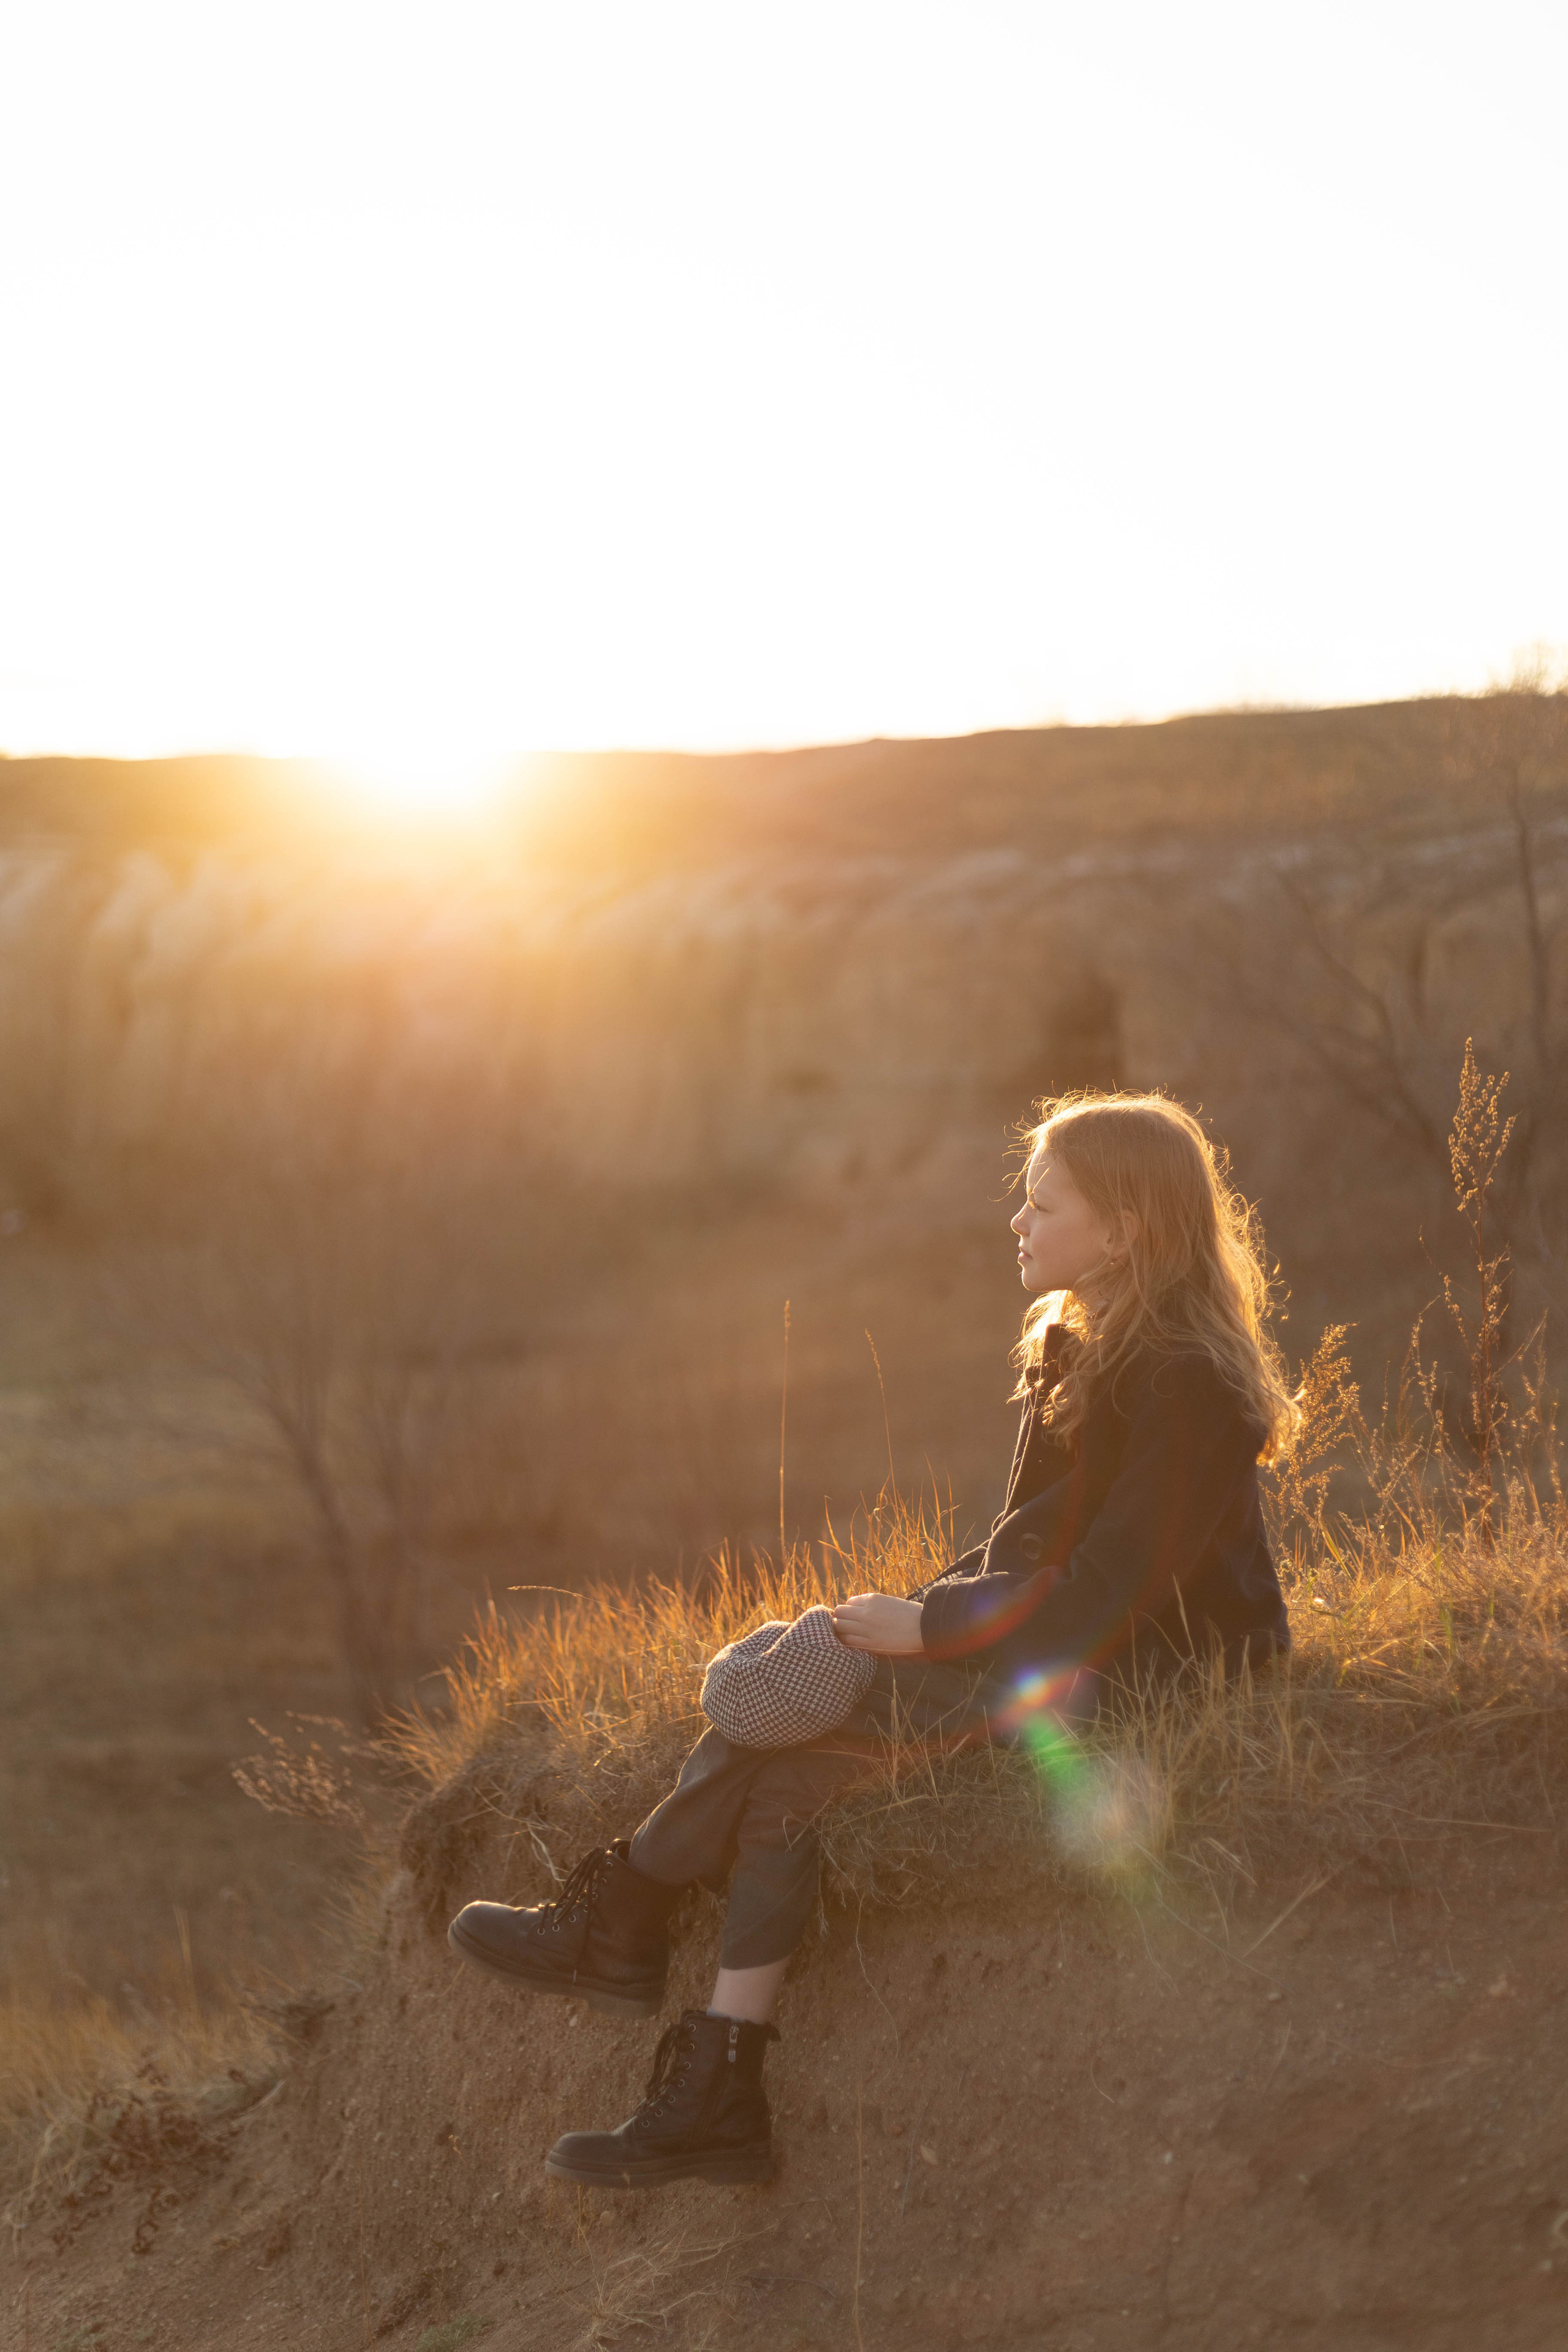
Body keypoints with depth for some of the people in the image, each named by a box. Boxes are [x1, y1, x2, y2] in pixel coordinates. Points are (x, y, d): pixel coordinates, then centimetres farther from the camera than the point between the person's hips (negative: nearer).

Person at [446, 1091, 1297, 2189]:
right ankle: (714, 2101, -18)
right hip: (1074, 1645, 9)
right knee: (788, 1758, -13)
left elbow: (1103, 1593, -21)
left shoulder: (1185, 1388, -17)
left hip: (1149, 1677, -9)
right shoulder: (1073, 1350, 13)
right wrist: (923, 1607, -1)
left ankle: (621, 1923, -1)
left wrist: (928, 1627, -19)